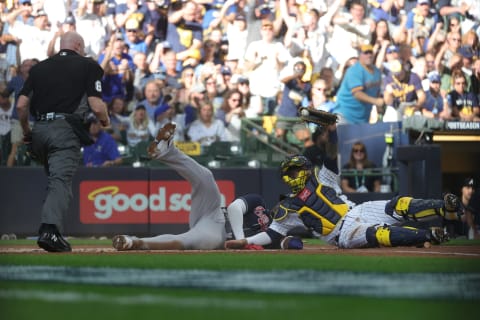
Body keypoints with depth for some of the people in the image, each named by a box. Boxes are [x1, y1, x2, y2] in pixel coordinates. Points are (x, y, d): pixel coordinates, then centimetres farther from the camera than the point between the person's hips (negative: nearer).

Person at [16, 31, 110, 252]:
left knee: (54, 178, 20)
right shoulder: (88, 66, 7)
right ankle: (50, 229, -33)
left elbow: (21, 105, 9)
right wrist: (105, 121, 17)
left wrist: (26, 132, 23)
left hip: (39, 130, 5)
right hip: (66, 130, -4)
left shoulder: (39, 67, 17)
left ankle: (51, 228, 12)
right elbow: (96, 106, -4)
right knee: (61, 180, -14)